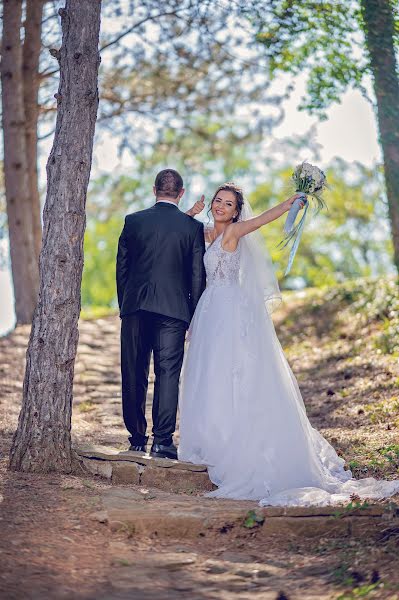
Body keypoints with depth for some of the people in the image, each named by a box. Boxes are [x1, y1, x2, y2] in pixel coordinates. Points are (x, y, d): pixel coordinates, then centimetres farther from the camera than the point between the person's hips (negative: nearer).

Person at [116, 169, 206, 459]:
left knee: (134, 375, 9)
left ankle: (137, 438, 16)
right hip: (173, 309, -1)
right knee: (168, 373, -1)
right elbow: (197, 275, 1)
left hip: (135, 308, 1)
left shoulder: (133, 221, 3)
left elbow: (121, 268, 7)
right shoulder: (193, 226, 0)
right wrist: (193, 316, 9)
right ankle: (162, 440, -6)